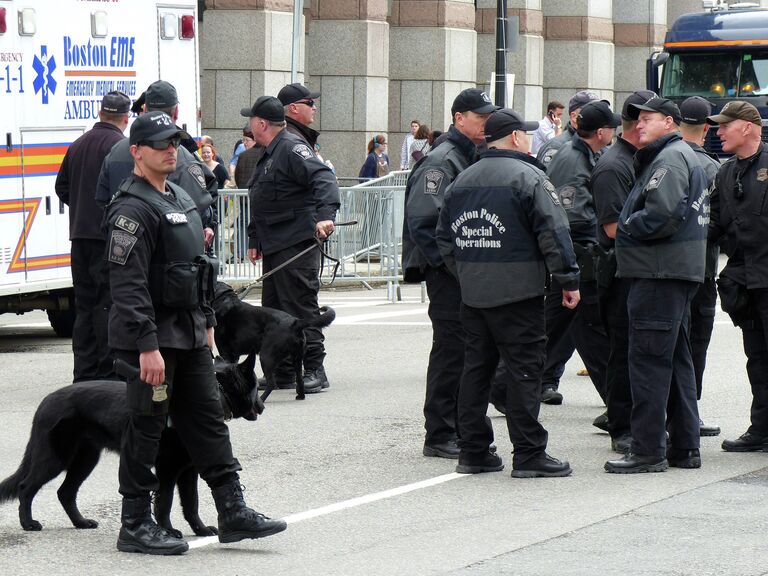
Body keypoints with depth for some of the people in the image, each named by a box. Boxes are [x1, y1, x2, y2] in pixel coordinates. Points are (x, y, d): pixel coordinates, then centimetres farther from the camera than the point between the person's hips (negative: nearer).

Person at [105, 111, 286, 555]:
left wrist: (207, 321, 21)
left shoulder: (181, 199, 14)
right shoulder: (133, 209, -16)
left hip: (190, 334, 9)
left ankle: (233, 513, 14)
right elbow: (128, 284, -22)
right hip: (153, 337, -9)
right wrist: (147, 346, -26)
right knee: (147, 427, -2)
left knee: (208, 419, 10)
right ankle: (136, 526, 5)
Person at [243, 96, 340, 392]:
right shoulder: (269, 155, 21)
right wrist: (254, 240, 26)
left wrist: (325, 215, -37)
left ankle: (314, 370, -5)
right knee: (273, 309, 10)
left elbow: (324, 179, -24)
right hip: (275, 246, 10)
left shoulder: (292, 148, -11)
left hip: (297, 245, -10)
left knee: (301, 307, -8)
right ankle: (282, 373, 15)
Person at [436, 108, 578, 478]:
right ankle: (529, 454, -4)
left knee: (476, 367, 11)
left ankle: (472, 451, 13)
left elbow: (445, 237, 16)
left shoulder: (462, 180, 13)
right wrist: (569, 279, -8)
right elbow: (553, 232, -13)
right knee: (524, 370, -4)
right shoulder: (527, 176, -8)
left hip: (471, 294, 7)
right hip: (517, 291, -7)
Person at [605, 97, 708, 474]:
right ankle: (684, 447, 18)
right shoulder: (681, 156, 21)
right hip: (680, 271, 11)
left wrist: (627, 226, -8)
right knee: (676, 359, 14)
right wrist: (632, 226, 13)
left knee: (648, 359, -9)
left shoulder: (669, 158, -12)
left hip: (659, 274, -11)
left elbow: (661, 215, -24)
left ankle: (648, 449, -9)